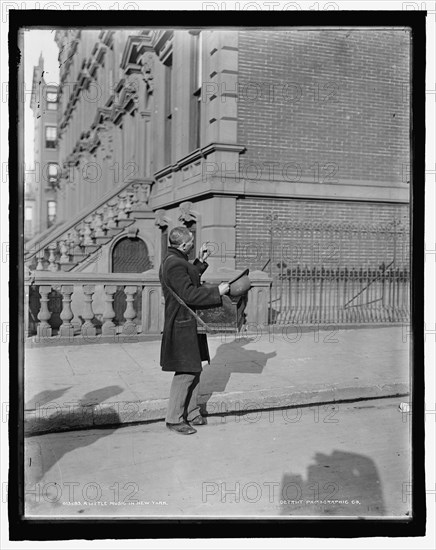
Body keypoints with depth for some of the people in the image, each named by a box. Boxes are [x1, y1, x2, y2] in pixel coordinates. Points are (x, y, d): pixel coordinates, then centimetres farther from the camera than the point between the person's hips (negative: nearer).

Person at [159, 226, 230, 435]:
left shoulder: (175, 260, 14)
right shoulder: (175, 265, -20)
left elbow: (190, 279, 28)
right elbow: (190, 294, -25)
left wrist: (200, 261, 21)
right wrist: (217, 291, -18)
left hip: (189, 325, 11)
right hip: (182, 326, -11)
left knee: (195, 370, 15)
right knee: (185, 373, -4)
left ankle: (191, 413, 26)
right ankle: (174, 419, 8)